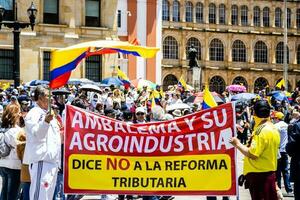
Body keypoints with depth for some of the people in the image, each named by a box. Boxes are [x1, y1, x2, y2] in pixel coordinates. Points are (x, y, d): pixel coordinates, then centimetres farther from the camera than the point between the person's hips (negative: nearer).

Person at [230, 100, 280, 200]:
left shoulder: (261, 130, -18)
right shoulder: (274, 129, 11)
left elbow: (253, 154, -23)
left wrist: (238, 144, -12)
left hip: (258, 174, -9)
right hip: (270, 172, 9)